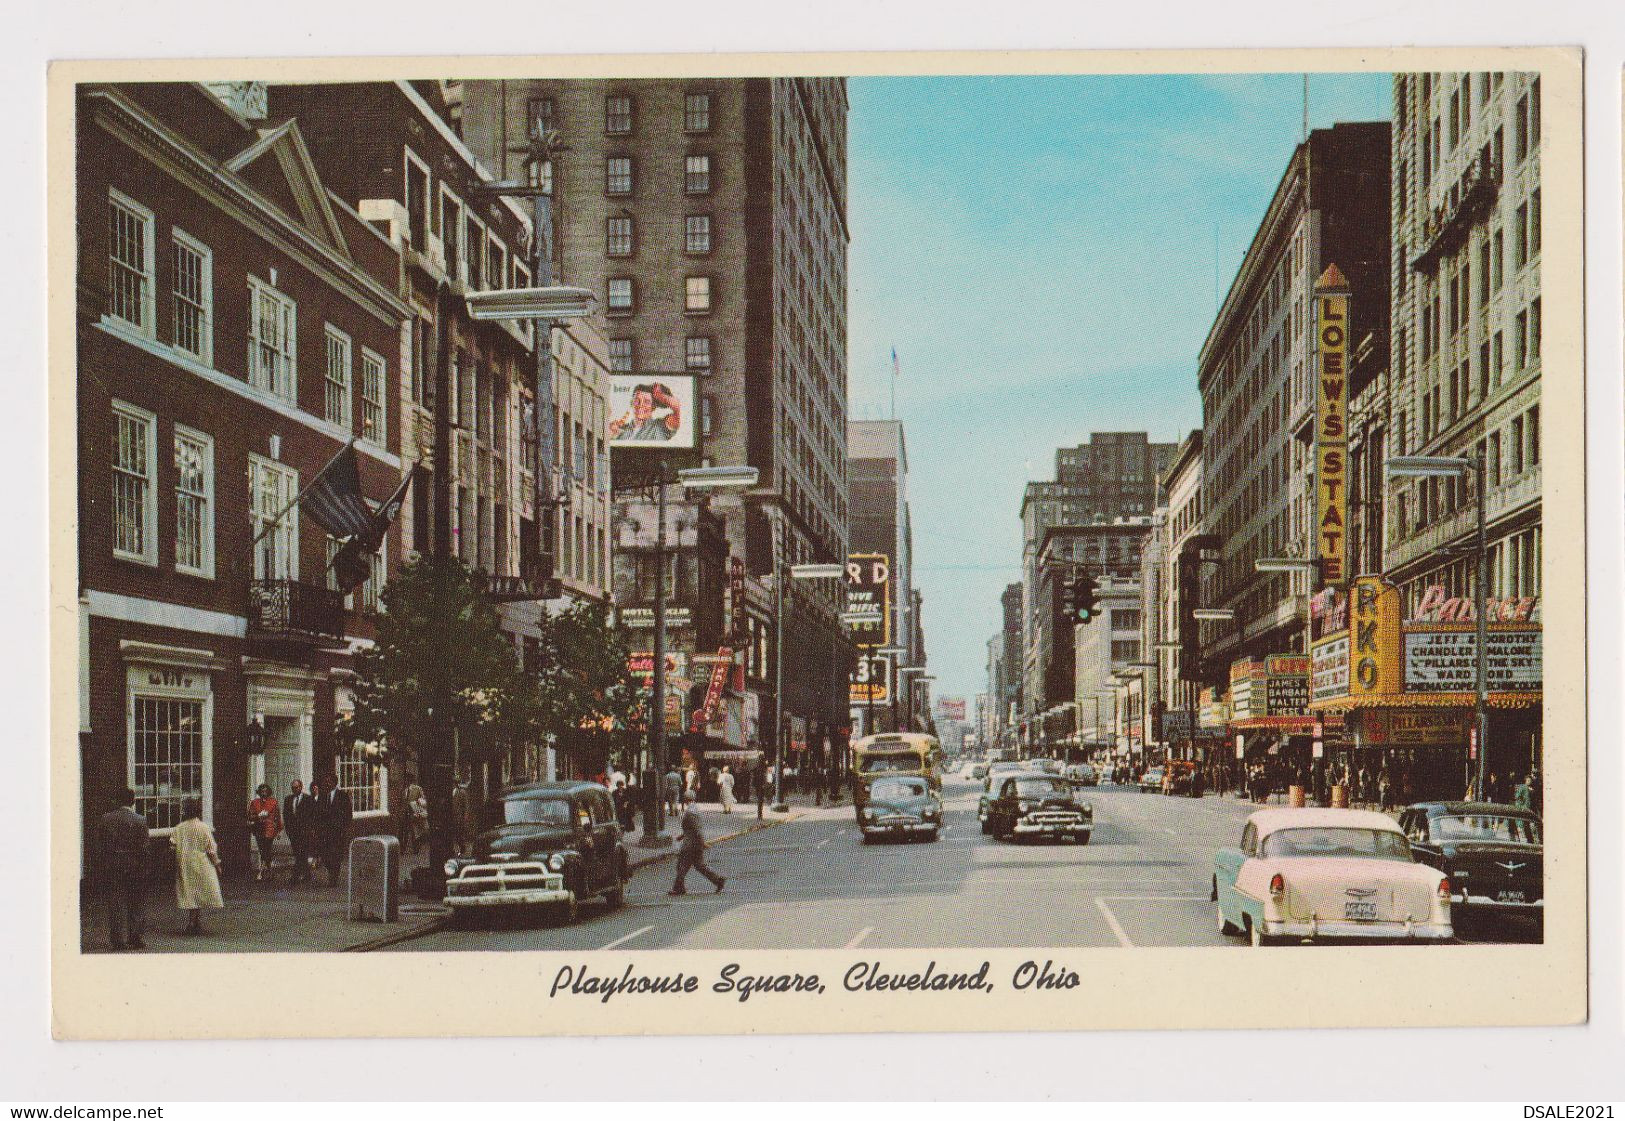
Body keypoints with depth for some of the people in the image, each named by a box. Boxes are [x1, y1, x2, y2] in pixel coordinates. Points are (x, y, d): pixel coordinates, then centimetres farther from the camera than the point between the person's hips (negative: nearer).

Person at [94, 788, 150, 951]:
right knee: (136, 903, 9)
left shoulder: (105, 819, 1)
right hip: (134, 866, -2)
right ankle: (134, 937, 6)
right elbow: (143, 847, -8)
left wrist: (101, 868, 9)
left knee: (114, 903, 8)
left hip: (111, 866, 2)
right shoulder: (139, 821, -7)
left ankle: (117, 940, 8)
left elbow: (100, 846, 3)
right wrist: (143, 869, -1)